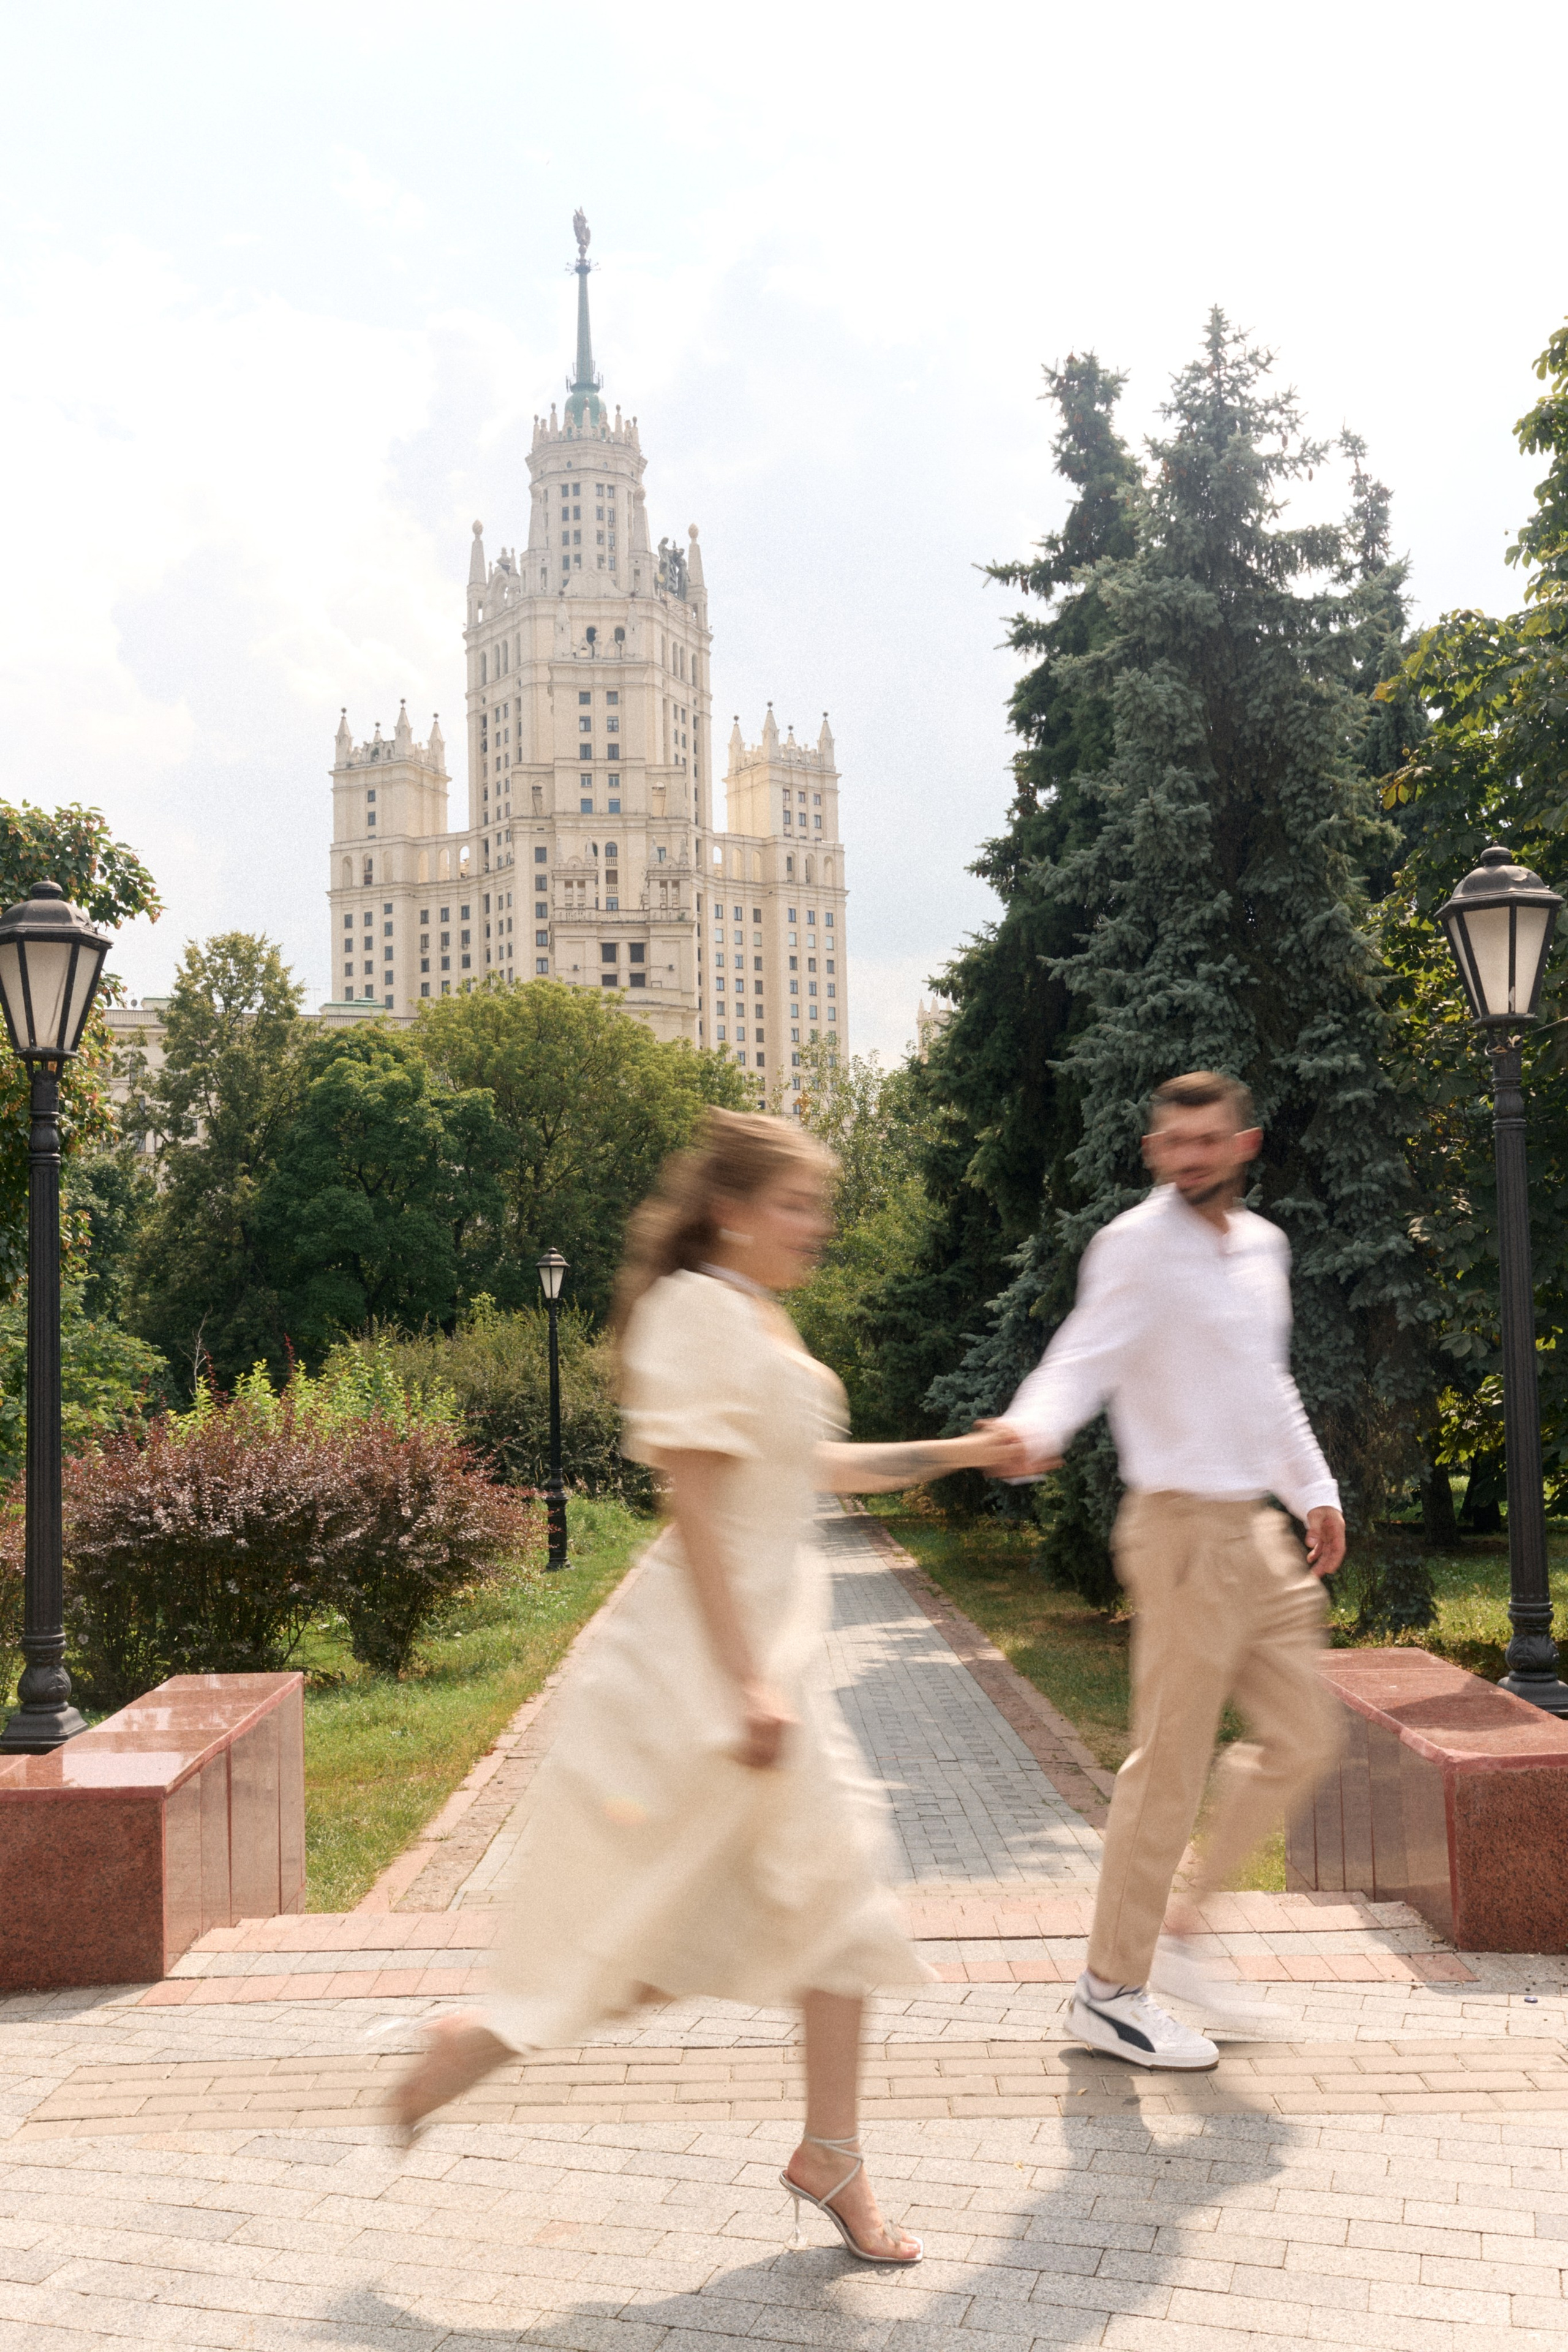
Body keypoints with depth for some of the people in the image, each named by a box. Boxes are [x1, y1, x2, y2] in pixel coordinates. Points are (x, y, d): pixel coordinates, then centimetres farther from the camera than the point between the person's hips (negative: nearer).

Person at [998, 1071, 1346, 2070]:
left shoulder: (1262, 1246, 13)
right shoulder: (1138, 1245, -11)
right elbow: (1084, 1357, -25)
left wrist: (1316, 1489, 25)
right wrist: (1030, 1430, -44)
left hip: (1255, 1527, 9)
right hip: (1185, 1527, -8)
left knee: (1303, 1737, 12)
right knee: (1171, 1764, -4)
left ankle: (1178, 1927, 23)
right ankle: (1111, 1989, 9)